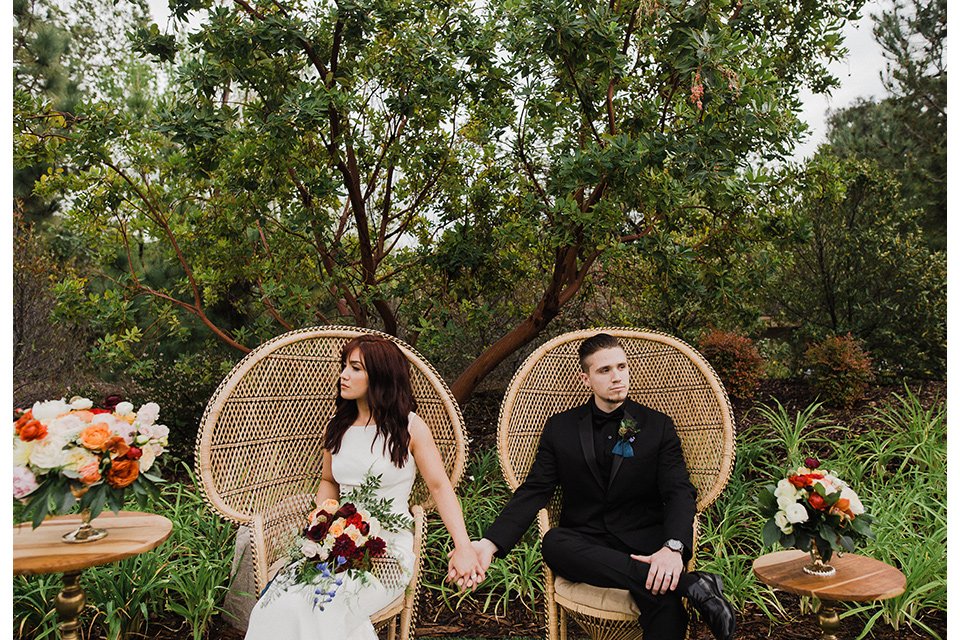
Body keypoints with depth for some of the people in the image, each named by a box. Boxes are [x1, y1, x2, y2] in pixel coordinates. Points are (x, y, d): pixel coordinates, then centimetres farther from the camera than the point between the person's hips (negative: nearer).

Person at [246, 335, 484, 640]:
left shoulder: (410, 427, -2)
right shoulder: (337, 426, 12)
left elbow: (440, 488, -3)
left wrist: (463, 546, -15)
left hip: (390, 546, -4)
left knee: (320, 607, -29)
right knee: (283, 605, -24)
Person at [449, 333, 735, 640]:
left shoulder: (658, 426, 9)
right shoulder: (560, 427, 11)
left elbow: (680, 493, -1)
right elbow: (534, 491, 5)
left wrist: (673, 547, -24)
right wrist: (490, 543, -12)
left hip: (644, 544, -2)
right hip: (585, 544, 3)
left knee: (667, 609, -37)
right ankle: (691, 585, -33)